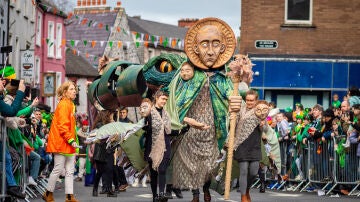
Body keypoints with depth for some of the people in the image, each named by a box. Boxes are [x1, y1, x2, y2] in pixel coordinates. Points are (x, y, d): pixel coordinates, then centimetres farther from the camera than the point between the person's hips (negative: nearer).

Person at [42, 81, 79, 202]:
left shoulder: (70, 105, 17)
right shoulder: (63, 105, -13)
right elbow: (62, 125, -19)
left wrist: (73, 140, 16)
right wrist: (71, 140, -20)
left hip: (68, 144, 10)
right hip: (61, 142, -10)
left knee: (70, 171, 6)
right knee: (58, 169, -2)